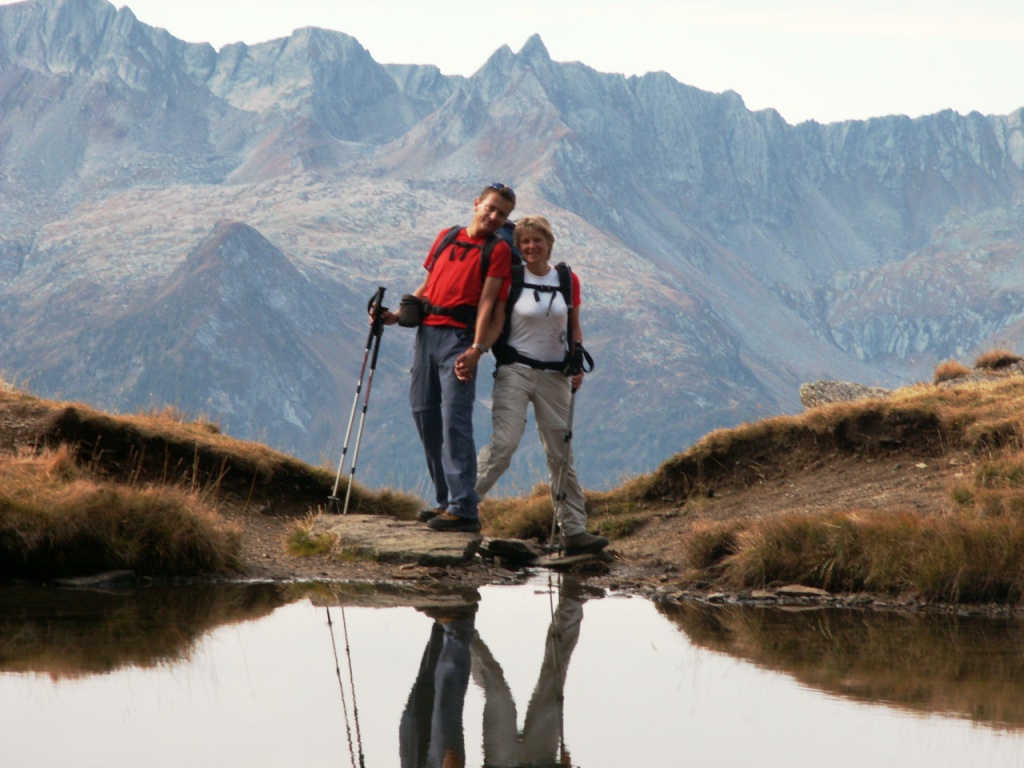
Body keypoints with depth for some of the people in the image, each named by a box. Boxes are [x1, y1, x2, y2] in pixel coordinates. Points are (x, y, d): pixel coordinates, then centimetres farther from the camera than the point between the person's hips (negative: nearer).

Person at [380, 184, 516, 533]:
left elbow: (487, 301, -8)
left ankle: (464, 510, -15)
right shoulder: (446, 238, 18)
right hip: (427, 332, 7)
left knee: (455, 419, -13)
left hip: (459, 337, -6)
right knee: (424, 412, 6)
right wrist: (398, 315, 13)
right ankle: (447, 501, 15)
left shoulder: (497, 249, 1)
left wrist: (476, 349, -16)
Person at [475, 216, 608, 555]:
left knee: (562, 454, 5)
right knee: (503, 444, -17)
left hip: (555, 375, 3)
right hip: (515, 371, -3)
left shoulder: (568, 280, 7)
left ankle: (574, 530, 8)